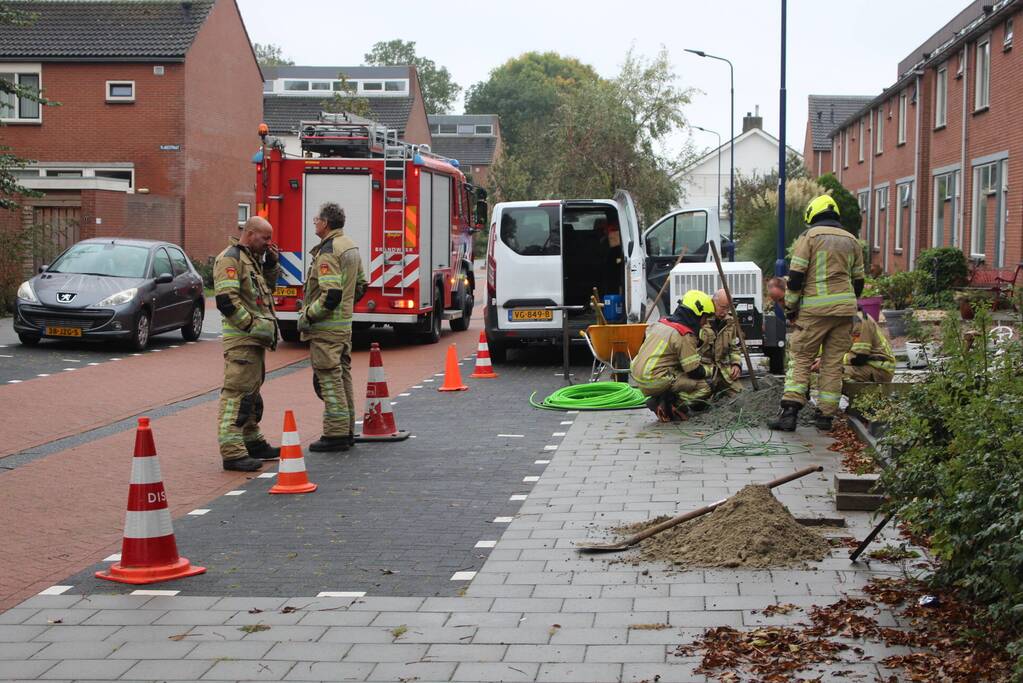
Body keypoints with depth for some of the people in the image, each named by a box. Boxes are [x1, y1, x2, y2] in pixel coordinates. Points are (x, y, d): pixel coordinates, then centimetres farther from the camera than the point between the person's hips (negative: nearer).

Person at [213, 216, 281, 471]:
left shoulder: (253, 258, 18)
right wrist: (250, 324, -19)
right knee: (237, 393, -12)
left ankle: (253, 443, 30)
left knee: (252, 392, 19)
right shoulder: (230, 258, -12)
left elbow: (266, 287, 26)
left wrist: (272, 264, 12)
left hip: (255, 339, 10)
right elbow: (226, 300, -21)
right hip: (241, 338, -10)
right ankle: (232, 452, -14)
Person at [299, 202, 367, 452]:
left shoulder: (328, 252, -18)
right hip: (345, 324, 10)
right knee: (343, 376, 15)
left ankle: (335, 435, -4)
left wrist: (307, 316, -15)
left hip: (326, 328, -10)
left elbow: (330, 295, -24)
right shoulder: (351, 247, 13)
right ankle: (347, 430, 22)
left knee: (329, 379, -6)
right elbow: (360, 286, 21)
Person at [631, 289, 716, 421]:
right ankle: (670, 404, -14)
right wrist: (711, 370, 11)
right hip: (655, 382, -8)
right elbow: (694, 372, -10)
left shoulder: (661, 323, 13)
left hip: (637, 378, 8)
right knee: (705, 387, -2)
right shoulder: (685, 335, -12)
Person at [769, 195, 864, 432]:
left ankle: (790, 411, -11)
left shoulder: (809, 236, -1)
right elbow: (858, 281, 17)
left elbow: (796, 276, -7)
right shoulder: (851, 241, 14)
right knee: (833, 363, 8)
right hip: (844, 310, 4)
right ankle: (826, 415, 8)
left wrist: (790, 308, 1)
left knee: (801, 359, 1)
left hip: (814, 310, -4)